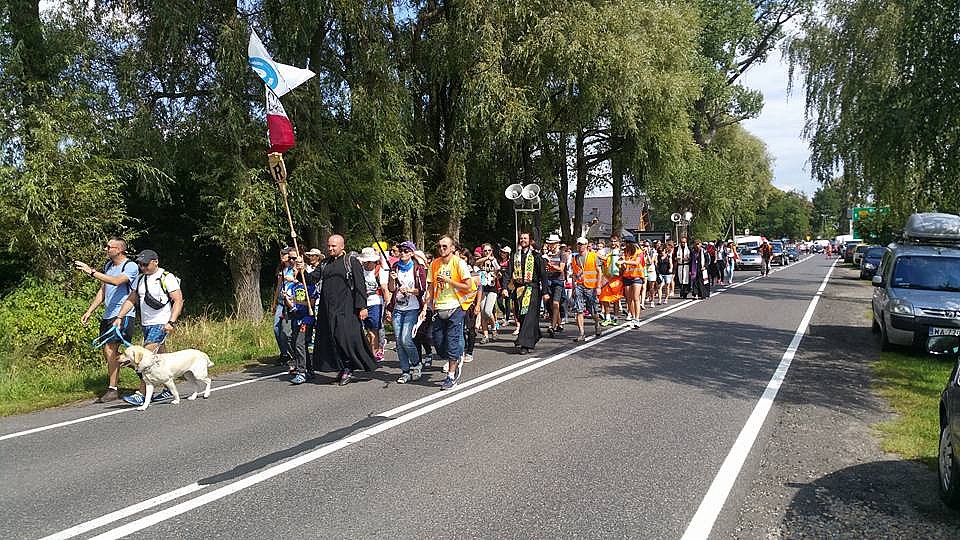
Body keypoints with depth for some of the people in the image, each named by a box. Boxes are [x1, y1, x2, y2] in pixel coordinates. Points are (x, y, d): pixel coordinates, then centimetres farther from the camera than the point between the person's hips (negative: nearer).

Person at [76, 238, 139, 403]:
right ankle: (113, 388, 20)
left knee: (110, 349, -13)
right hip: (107, 314, 8)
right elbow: (102, 291, 21)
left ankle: (112, 390, -7)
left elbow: (117, 281, -28)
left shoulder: (131, 266, -9)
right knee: (108, 352, 9)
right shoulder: (108, 265, 15)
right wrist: (89, 311, 17)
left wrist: (91, 272, -29)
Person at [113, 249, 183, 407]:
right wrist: (119, 317, 5)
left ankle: (141, 395, -14)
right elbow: (130, 300, 17)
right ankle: (168, 390, 21)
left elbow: (178, 300, -12)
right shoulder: (140, 279, 13)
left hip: (160, 324, -8)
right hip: (146, 324, 8)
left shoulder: (167, 278, -8)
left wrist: (171, 322, -21)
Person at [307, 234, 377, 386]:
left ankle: (348, 368, 5)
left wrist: (362, 306, -12)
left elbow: (360, 285, -5)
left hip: (346, 308, -6)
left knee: (346, 338, -10)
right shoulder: (325, 264, 17)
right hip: (327, 308, 6)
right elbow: (312, 278, 8)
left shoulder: (351, 261, 0)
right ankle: (341, 369, 15)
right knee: (330, 338, 5)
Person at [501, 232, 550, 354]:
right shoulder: (515, 257, 13)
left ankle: (524, 343, -15)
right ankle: (533, 338, 20)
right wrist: (505, 287, -5)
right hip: (518, 289, 5)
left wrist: (545, 292, -6)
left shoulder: (535, 256, 1)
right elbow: (508, 273, 9)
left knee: (529, 316, -12)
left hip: (532, 289, -4)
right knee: (520, 316, 6)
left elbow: (543, 274, -1)